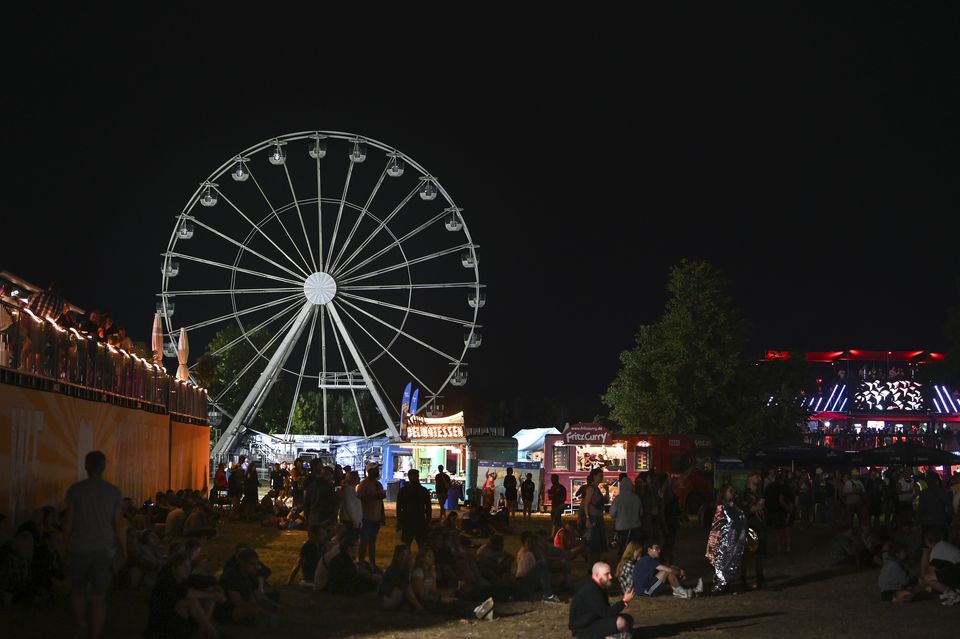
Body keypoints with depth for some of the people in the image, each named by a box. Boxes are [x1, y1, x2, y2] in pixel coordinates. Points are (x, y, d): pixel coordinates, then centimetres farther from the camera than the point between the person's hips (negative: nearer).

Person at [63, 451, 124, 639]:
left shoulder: (75, 490, -4)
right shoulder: (113, 492, -2)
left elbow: (68, 521, -3)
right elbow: (119, 525, -2)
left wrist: (67, 545, 10)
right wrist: (123, 551, 6)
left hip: (79, 548, 0)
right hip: (103, 549, 0)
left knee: (78, 589, 21)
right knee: (98, 596, 2)